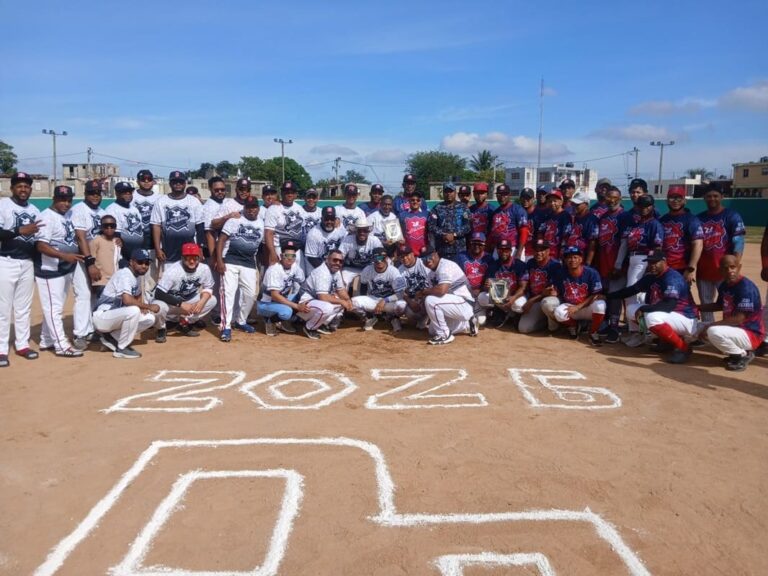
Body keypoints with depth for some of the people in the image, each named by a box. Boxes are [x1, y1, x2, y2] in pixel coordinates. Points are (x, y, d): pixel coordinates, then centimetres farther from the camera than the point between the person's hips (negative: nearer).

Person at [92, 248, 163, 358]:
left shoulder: (136, 276, 8)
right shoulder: (124, 274, -19)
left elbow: (138, 296, 23)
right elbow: (127, 300, -32)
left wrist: (142, 307, 1)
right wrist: (148, 306, -20)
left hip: (115, 316, 9)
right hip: (102, 317, -9)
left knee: (150, 318, 2)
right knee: (133, 310, -33)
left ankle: (111, 337, 7)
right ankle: (121, 348, -16)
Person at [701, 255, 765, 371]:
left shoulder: (746, 287, -22)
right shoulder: (724, 285, 3)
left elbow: (739, 319, -27)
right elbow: (719, 305, 21)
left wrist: (712, 325, -25)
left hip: (752, 334, -9)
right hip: (734, 329, 9)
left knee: (713, 332, -30)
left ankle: (743, 355, -6)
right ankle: (736, 352, 13)